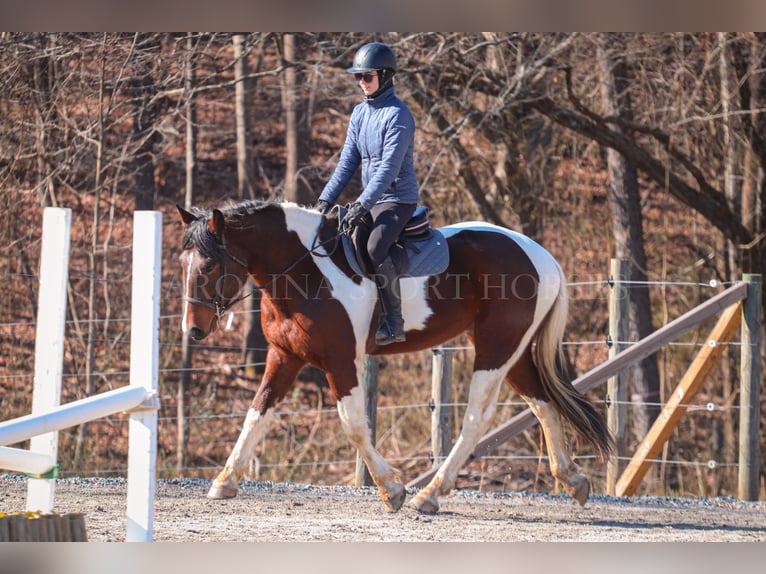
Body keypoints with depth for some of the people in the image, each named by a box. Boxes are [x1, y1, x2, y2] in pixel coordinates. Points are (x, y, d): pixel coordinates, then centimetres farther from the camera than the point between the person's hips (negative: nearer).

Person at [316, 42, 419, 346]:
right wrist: (326, 199, 1)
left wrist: (362, 205, -29)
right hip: (370, 198, 9)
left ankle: (394, 323, -25)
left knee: (375, 247, -31)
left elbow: (389, 167, -22)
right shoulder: (360, 113, 11)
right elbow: (348, 161, 11)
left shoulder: (397, 115, -15)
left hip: (398, 199, -9)